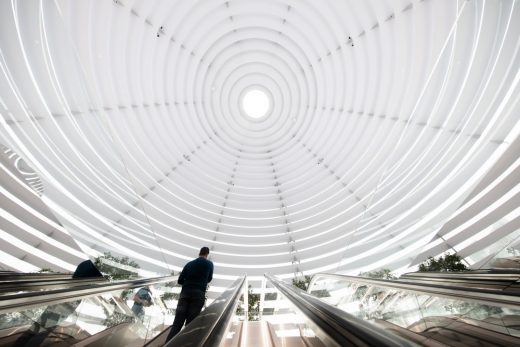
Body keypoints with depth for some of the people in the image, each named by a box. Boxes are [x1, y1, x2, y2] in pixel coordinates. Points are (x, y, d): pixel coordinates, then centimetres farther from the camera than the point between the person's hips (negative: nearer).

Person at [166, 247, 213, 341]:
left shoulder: (189, 264, 14)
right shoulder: (209, 264, 7)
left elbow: (180, 280, 12)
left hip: (185, 293, 3)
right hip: (198, 294, -2)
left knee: (177, 323, 1)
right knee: (189, 324, 0)